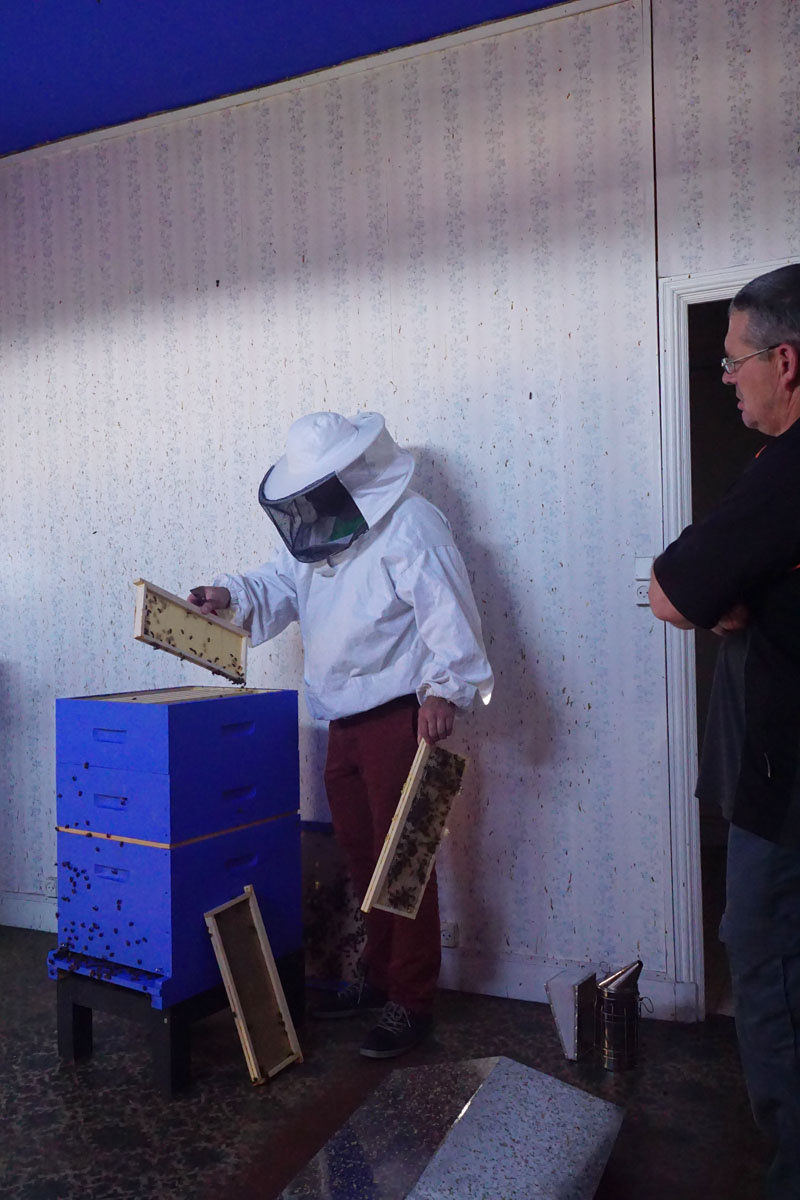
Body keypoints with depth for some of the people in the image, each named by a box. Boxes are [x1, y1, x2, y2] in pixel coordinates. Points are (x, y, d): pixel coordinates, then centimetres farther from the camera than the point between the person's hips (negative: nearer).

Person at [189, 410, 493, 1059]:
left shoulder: (410, 525, -15)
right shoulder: (318, 531, 14)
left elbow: (447, 612, -23)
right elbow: (280, 585, 15)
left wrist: (443, 687, -33)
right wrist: (231, 595, -4)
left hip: (398, 715, -9)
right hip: (344, 720, 9)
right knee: (360, 852, 18)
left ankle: (411, 1002, 12)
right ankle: (379, 974, 35)